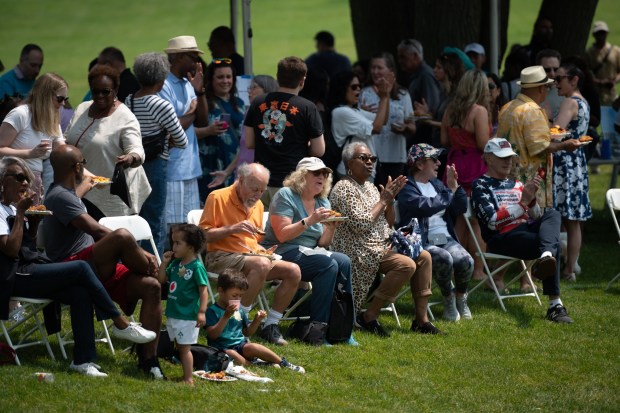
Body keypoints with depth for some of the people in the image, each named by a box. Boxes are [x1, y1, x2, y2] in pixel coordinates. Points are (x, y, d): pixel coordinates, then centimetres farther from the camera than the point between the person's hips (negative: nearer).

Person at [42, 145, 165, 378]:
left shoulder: (67, 193, 18)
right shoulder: (59, 197, -15)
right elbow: (96, 230, -21)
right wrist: (138, 252, -17)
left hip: (98, 269, 10)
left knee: (150, 288, -11)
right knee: (122, 236, -34)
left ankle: (148, 359, -13)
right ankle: (154, 272, -4)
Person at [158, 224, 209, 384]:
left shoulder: (196, 267, -16)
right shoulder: (175, 264, 7)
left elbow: (203, 291, -17)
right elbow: (162, 279, 15)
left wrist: (202, 312, -23)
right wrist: (164, 263, 2)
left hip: (188, 316, -8)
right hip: (172, 314, 8)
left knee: (184, 348, -6)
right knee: (179, 347, 15)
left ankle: (188, 379, -1)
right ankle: (186, 374, 23)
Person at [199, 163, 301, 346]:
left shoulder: (258, 205, 18)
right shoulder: (218, 198, -5)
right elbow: (203, 235, -11)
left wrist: (262, 250, 5)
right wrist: (232, 229, -21)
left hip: (249, 256, 8)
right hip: (220, 257, -8)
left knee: (293, 271, -10)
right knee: (262, 264, -36)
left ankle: (270, 326, -5)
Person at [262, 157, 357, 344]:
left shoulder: (322, 202, 15)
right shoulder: (286, 196, -6)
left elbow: (322, 244, 11)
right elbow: (282, 235, -16)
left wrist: (331, 228, -9)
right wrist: (309, 221, -24)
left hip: (308, 254, 7)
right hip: (282, 254, -7)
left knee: (344, 262, -21)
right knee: (329, 265, -29)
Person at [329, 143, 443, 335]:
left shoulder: (369, 187, 17)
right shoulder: (343, 188, -11)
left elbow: (388, 224, 18)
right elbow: (361, 225, -22)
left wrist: (391, 199, 2)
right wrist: (383, 200, -12)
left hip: (381, 246, 9)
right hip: (360, 252, -9)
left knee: (423, 256, -4)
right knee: (407, 265, -27)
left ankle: (421, 319, -4)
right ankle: (369, 316, -20)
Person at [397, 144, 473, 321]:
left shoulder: (436, 184, 18)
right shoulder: (407, 189, -5)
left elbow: (461, 209, 17)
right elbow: (426, 206, -23)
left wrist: (455, 187, 0)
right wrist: (450, 191, -10)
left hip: (446, 239, 6)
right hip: (424, 244, -6)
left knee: (466, 261, -23)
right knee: (444, 259, -35)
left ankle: (460, 295, 6)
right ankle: (448, 298, -7)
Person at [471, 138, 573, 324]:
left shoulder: (516, 184, 29)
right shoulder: (481, 186, 8)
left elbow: (537, 217, 21)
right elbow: (493, 222, -8)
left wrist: (532, 198, -1)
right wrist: (523, 201, -11)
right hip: (502, 238, -6)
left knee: (553, 214, -29)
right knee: (553, 244, -34)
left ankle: (546, 258, -57)